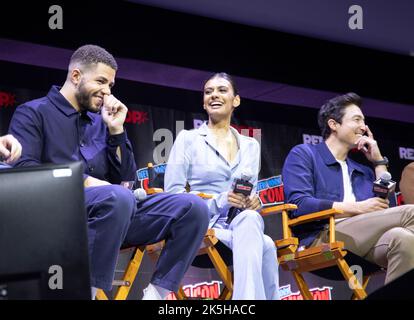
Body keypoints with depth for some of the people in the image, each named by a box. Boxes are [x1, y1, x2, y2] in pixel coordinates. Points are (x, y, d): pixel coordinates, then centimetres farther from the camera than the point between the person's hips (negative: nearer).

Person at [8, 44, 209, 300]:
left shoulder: (99, 121, 23)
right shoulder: (33, 113, 7)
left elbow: (126, 181, 18)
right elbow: (24, 170, -11)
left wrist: (116, 130, 7)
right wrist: (84, 182, -18)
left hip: (111, 211, 6)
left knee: (193, 208, -11)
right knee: (118, 197, -39)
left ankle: (156, 293, -14)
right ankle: (88, 292, -29)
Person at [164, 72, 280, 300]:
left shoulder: (250, 145, 20)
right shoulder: (188, 139, 7)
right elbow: (172, 194, -2)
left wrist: (253, 201, -8)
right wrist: (219, 202, -16)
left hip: (239, 223, 3)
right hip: (201, 223, -3)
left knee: (250, 219, -38)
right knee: (264, 245, -35)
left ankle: (249, 298, -45)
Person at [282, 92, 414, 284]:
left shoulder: (363, 171, 30)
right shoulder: (303, 154, 11)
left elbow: (389, 209, 20)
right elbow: (298, 204, -6)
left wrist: (378, 162, 22)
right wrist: (358, 208, -5)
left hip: (363, 243, 6)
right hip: (320, 239, -5)